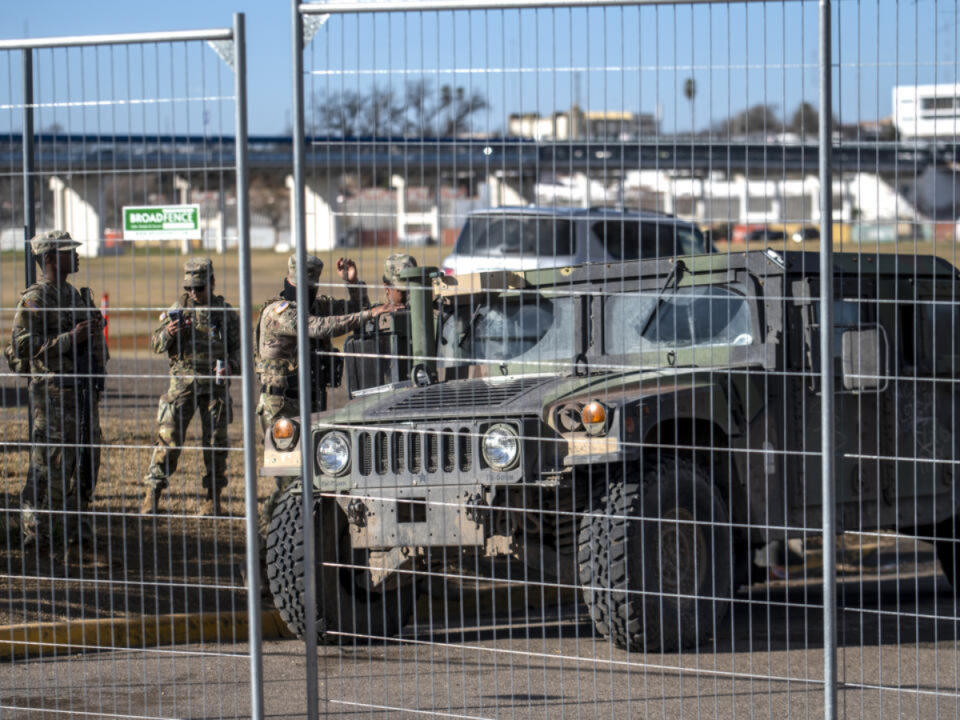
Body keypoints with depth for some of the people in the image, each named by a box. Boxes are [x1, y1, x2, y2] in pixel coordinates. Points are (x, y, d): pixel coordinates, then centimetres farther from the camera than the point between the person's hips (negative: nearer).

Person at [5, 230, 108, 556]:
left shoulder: (76, 295, 17)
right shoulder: (35, 300, -10)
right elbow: (23, 348, -17)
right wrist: (70, 338, -21)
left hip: (85, 391, 8)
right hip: (54, 392, -8)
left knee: (87, 461, 9)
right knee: (51, 465, -8)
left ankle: (78, 533, 16)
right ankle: (39, 534, -1)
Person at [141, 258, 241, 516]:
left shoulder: (225, 311, 5)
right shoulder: (178, 308, 6)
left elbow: (238, 347, 8)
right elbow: (157, 344, 5)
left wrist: (231, 366, -12)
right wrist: (168, 333, -17)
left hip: (215, 385, 0)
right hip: (182, 383, 0)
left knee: (215, 442, 4)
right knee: (168, 439, -7)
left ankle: (212, 499, 13)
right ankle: (152, 495, -3)